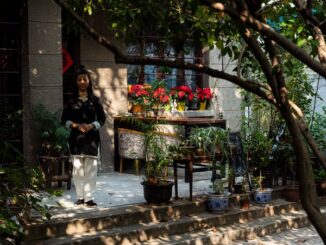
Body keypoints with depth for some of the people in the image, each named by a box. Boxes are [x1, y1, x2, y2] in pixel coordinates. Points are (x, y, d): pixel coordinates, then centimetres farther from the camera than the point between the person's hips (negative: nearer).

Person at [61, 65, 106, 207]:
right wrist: (75, 126, -11)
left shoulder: (94, 100, 5)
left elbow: (102, 118, 6)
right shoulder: (71, 100, 5)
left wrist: (91, 126, -11)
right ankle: (80, 196, 9)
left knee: (91, 168, -3)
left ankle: (89, 197, 1)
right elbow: (64, 119, 6)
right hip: (76, 138, 0)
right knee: (77, 168, 1)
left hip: (92, 138, 0)